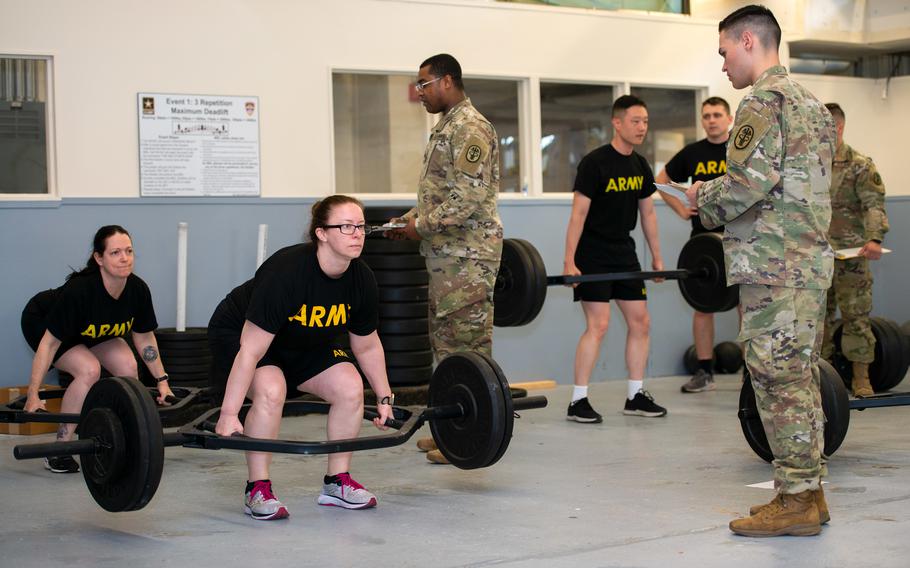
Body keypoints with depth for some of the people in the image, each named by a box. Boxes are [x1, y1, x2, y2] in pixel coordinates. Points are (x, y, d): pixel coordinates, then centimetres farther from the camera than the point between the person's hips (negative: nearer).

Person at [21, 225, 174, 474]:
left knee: (128, 367, -15)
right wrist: (33, 395, -32)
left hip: (94, 329, 6)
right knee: (89, 369, -28)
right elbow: (49, 342, -33)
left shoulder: (137, 290, -24)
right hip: (43, 324, -6)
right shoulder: (78, 290, -40)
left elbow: (144, 338, -6)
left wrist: (162, 380, -4)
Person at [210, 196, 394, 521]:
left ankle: (337, 482, 3)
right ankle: (257, 490, -19)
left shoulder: (361, 280, -17)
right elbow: (251, 350, -35)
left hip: (305, 344, 6)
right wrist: (229, 414, -34)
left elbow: (367, 347, 1)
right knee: (271, 389, -33)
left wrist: (384, 398, 7)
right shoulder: (285, 272, -37)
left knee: (350, 387, -13)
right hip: (238, 335, -6)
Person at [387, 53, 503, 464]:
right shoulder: (447, 127, 18)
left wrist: (422, 226, -17)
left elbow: (469, 199, -22)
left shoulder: (469, 128, -14)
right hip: (447, 255, 10)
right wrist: (412, 218, 10)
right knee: (446, 341, 13)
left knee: (467, 342, -7)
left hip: (467, 256, -10)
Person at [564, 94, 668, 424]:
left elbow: (647, 213, 16)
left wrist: (657, 257, 16)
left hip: (624, 253, 8)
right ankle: (578, 402, -7)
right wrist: (569, 262, -20)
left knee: (640, 322, 6)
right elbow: (578, 214, -17)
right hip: (593, 256, -8)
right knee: (598, 324, -13)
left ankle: (636, 396, 16)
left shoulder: (640, 166, 7)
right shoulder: (595, 163, -15)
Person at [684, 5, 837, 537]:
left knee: (779, 380, -6)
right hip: (813, 260, 10)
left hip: (773, 266, -10)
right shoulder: (812, 103, 19)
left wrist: (706, 197, -2)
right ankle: (809, 493, 17)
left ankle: (795, 501, -2)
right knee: (802, 378, 12)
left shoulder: (764, 101, -11)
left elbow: (751, 180, -21)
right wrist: (716, 202, 19)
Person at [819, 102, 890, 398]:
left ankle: (861, 378, 5)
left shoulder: (860, 165, -3)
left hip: (850, 254, -4)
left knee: (856, 315, -2)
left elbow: (874, 206, -13)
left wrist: (874, 239, -27)